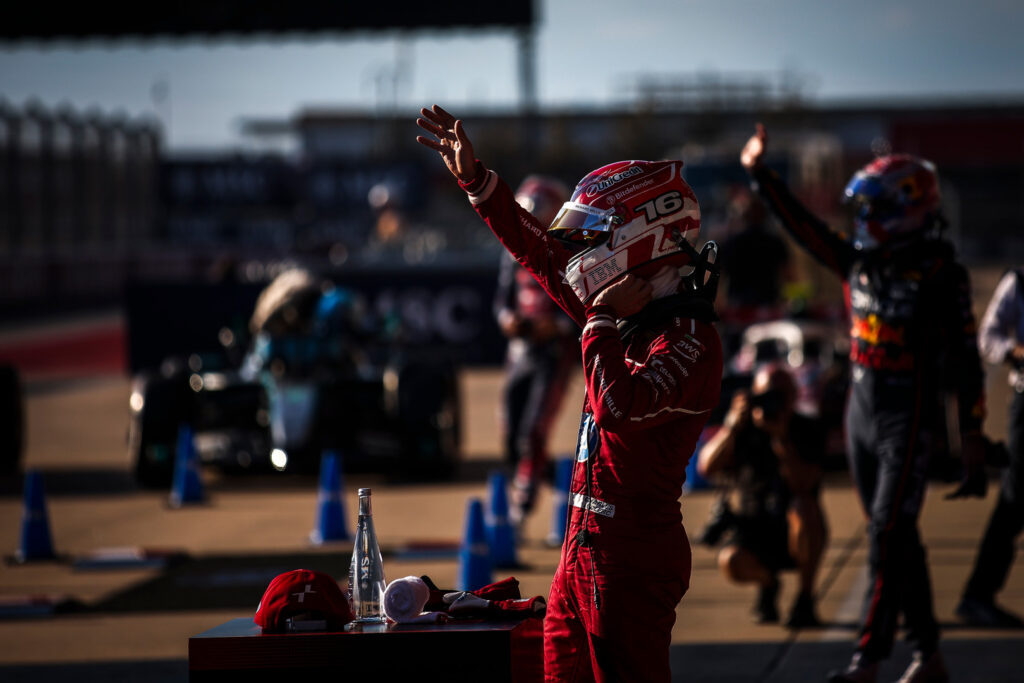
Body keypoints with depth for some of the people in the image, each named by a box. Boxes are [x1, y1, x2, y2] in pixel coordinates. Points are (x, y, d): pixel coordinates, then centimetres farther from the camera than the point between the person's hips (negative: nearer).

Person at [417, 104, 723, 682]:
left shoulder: (691, 341, -15)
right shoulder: (629, 315, 12)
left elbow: (620, 407, -29)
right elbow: (544, 254, 21)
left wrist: (602, 322, -17)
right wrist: (475, 179, 20)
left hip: (633, 556, -9)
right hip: (586, 547, 9)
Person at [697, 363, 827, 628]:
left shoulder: (807, 431, -8)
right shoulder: (744, 429, -1)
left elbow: (803, 485, -23)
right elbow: (707, 467, -15)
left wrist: (781, 437, -32)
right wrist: (733, 425, -25)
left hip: (796, 536, -1)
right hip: (756, 533, 1)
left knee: (804, 507, -35)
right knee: (731, 562, -31)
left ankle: (805, 599, -17)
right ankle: (767, 583, 9)